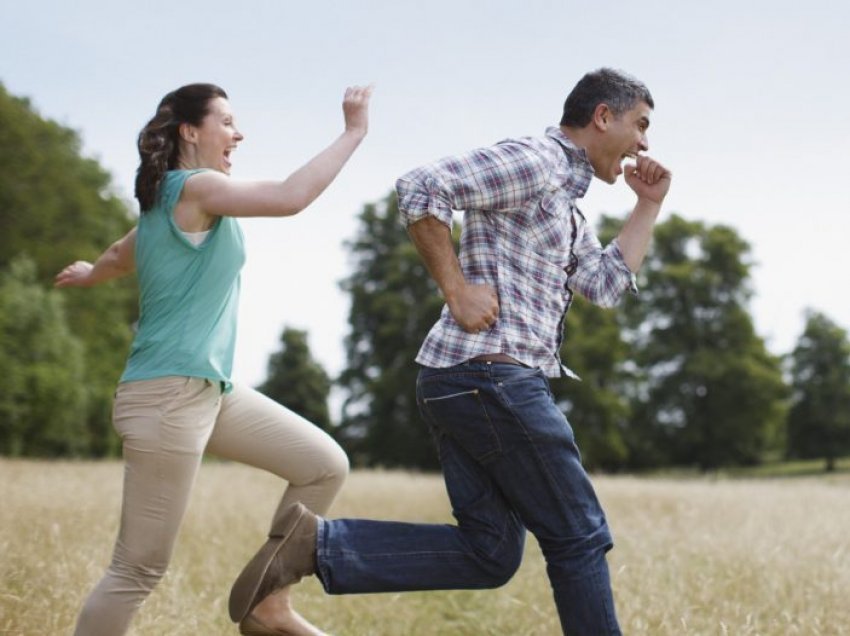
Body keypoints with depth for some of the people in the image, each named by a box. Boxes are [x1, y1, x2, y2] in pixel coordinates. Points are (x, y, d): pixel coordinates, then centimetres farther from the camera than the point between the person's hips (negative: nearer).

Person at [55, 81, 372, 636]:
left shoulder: (164, 200, 17)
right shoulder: (195, 188, -13)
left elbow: (119, 256, 35)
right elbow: (290, 197, -26)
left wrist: (89, 274, 57)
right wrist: (353, 132, -16)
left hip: (213, 390, 10)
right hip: (169, 396, -10)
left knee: (326, 466, 7)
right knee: (140, 570, -7)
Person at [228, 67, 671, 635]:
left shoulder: (567, 206, 25)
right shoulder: (532, 160, -6)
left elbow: (607, 285, 14)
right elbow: (422, 189, -17)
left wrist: (649, 206, 15)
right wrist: (457, 289, -16)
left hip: (462, 385, 10)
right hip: (493, 377, -10)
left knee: (488, 554, 6)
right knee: (578, 539, 1)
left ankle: (315, 545, -2)